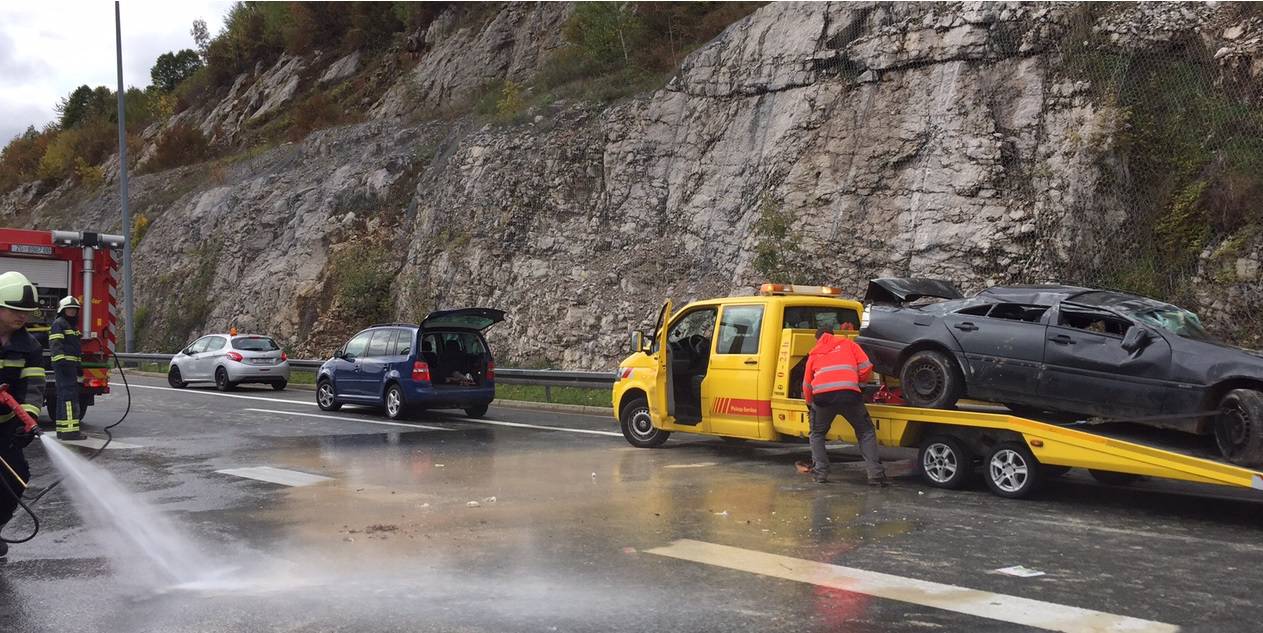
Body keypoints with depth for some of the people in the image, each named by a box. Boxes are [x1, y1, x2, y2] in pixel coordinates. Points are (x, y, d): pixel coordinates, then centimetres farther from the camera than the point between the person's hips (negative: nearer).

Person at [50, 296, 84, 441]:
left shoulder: (72, 325, 24)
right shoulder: (58, 323, -7)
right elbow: (55, 344, -17)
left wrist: (78, 365, 27)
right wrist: (61, 361, -26)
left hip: (70, 364, 11)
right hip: (63, 364, -11)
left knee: (64, 396, 12)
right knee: (69, 394, -16)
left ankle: (62, 429, 16)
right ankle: (70, 430, -20)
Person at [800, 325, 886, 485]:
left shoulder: (814, 354, 27)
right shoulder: (847, 344, 23)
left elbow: (807, 385, 30)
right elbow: (866, 368, 13)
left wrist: (810, 404, 47)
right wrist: (859, 381, 34)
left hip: (822, 395, 1)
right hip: (849, 394, -1)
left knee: (817, 434, 24)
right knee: (866, 432, 16)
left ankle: (820, 472, 13)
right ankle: (875, 474, 5)